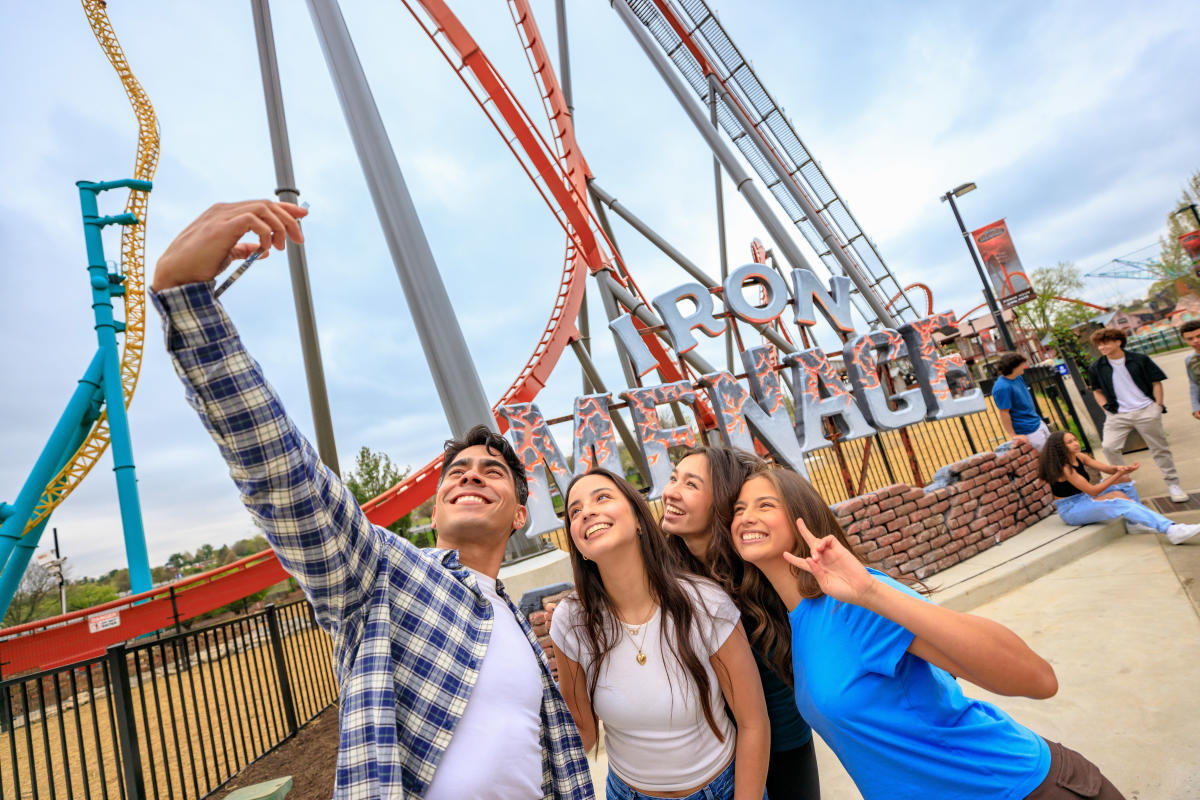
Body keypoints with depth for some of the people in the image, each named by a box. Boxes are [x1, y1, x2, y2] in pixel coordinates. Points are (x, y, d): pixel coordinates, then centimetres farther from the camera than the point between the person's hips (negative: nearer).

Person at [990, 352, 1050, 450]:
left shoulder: (1018, 378, 2)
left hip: (1038, 423, 9)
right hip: (1028, 432, -9)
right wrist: (1013, 435, -20)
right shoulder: (1003, 387, -28)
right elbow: (1003, 413, -25)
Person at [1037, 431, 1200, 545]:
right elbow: (1092, 491, -22)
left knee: (1124, 479, 3)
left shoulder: (1079, 457, 2)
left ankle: (1136, 523, -2)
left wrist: (1118, 469, -24)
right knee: (1119, 498, -26)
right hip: (1070, 511, -9)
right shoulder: (1064, 468, -24)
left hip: (1084, 499, 9)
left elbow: (1106, 468, -1)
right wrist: (1118, 474, -23)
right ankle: (1172, 530, -30)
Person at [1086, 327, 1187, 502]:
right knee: (1108, 447, -12)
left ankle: (1173, 484, 22)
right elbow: (1097, 391, 12)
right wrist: (1107, 408, 1)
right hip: (1117, 415, 1)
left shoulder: (1140, 360, -2)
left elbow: (1156, 382, 4)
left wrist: (1158, 406, -3)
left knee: (1159, 448, 7)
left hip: (1146, 411, -1)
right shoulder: (1096, 368, 0)